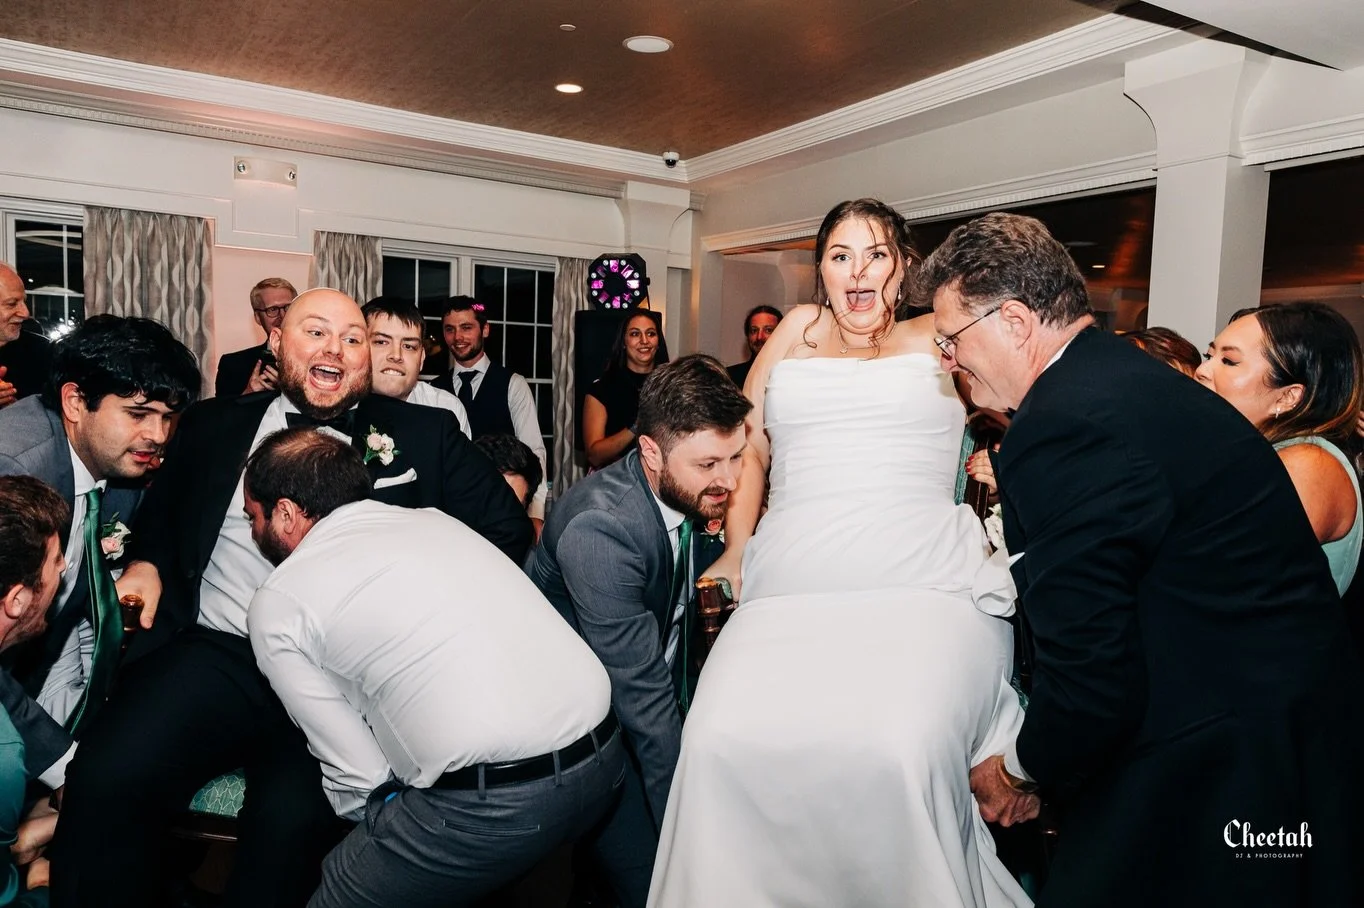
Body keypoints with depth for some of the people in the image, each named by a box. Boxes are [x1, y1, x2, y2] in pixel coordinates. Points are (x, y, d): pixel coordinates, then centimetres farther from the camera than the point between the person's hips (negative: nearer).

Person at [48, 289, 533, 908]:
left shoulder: (424, 434, 9)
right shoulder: (213, 425, 16)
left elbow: (506, 528, 6)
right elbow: (159, 514, 28)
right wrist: (146, 563, 6)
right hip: (217, 654, 3)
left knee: (293, 816, -27)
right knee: (105, 778, -20)